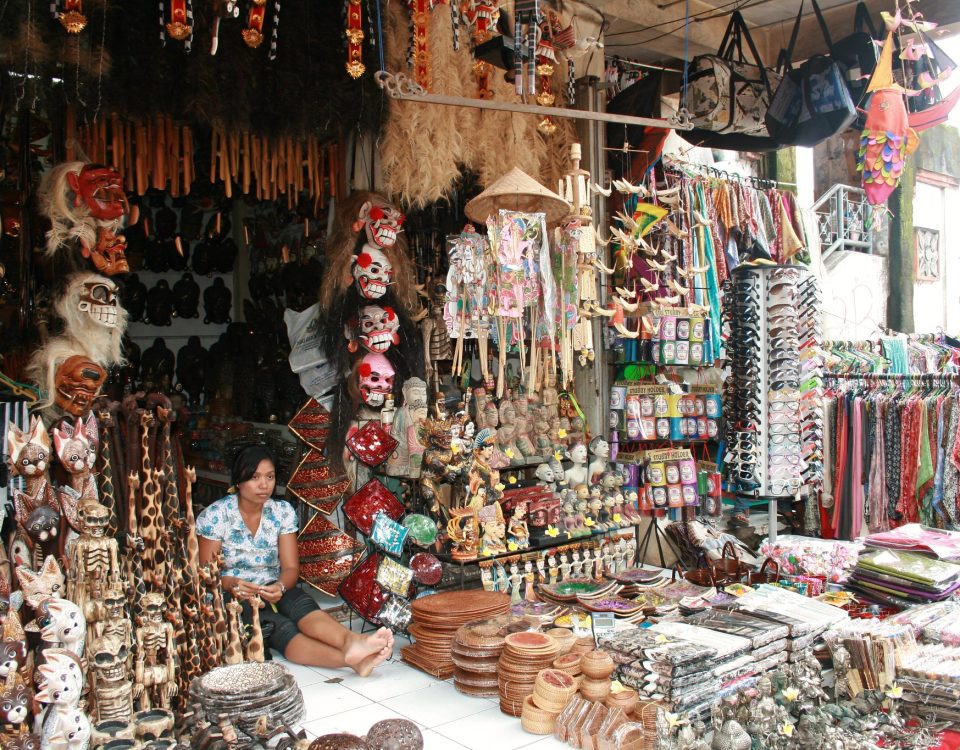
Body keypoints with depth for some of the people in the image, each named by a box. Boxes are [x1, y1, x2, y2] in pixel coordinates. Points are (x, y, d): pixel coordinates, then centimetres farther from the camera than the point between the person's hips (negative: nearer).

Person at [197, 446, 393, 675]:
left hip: (272, 589, 3)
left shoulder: (283, 512, 1)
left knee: (302, 603, -33)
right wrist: (231, 584, -29)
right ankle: (350, 658, -59)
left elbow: (290, 567, -3)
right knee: (278, 626, -35)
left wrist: (280, 587, -27)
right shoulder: (215, 516, -7)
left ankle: (351, 641, -63)